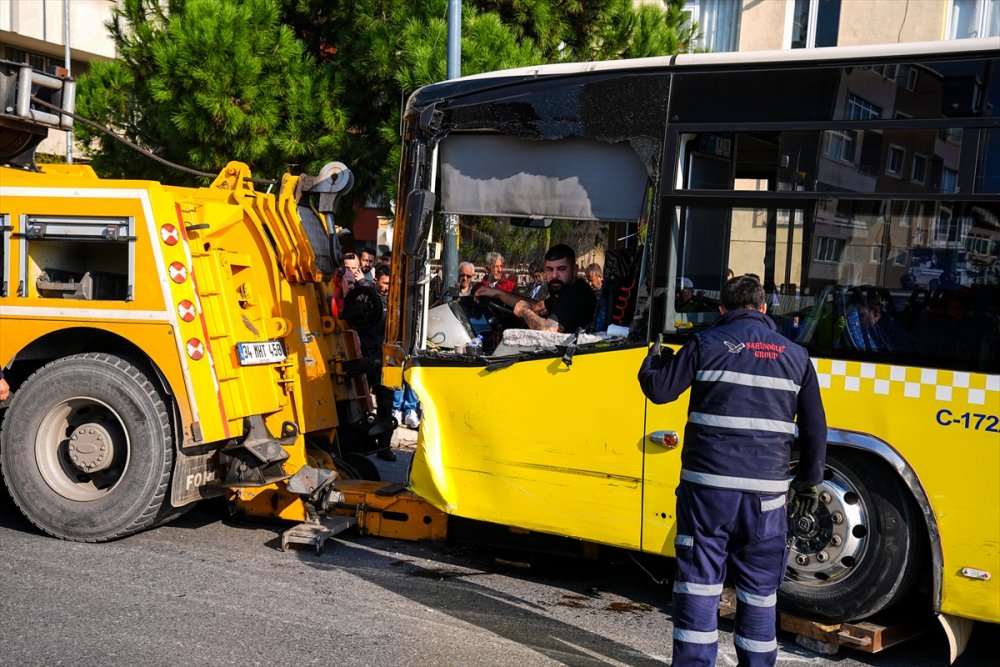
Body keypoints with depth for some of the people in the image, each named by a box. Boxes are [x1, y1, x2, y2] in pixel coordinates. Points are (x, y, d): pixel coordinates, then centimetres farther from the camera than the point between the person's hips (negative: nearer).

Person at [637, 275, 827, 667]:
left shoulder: (707, 344, 0)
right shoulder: (796, 355, 10)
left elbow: (659, 389, 2)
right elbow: (814, 428, 11)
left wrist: (654, 360, 23)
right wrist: (809, 482, 20)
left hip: (708, 485, -2)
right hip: (766, 490, 3)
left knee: (699, 582, 4)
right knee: (759, 589, 12)